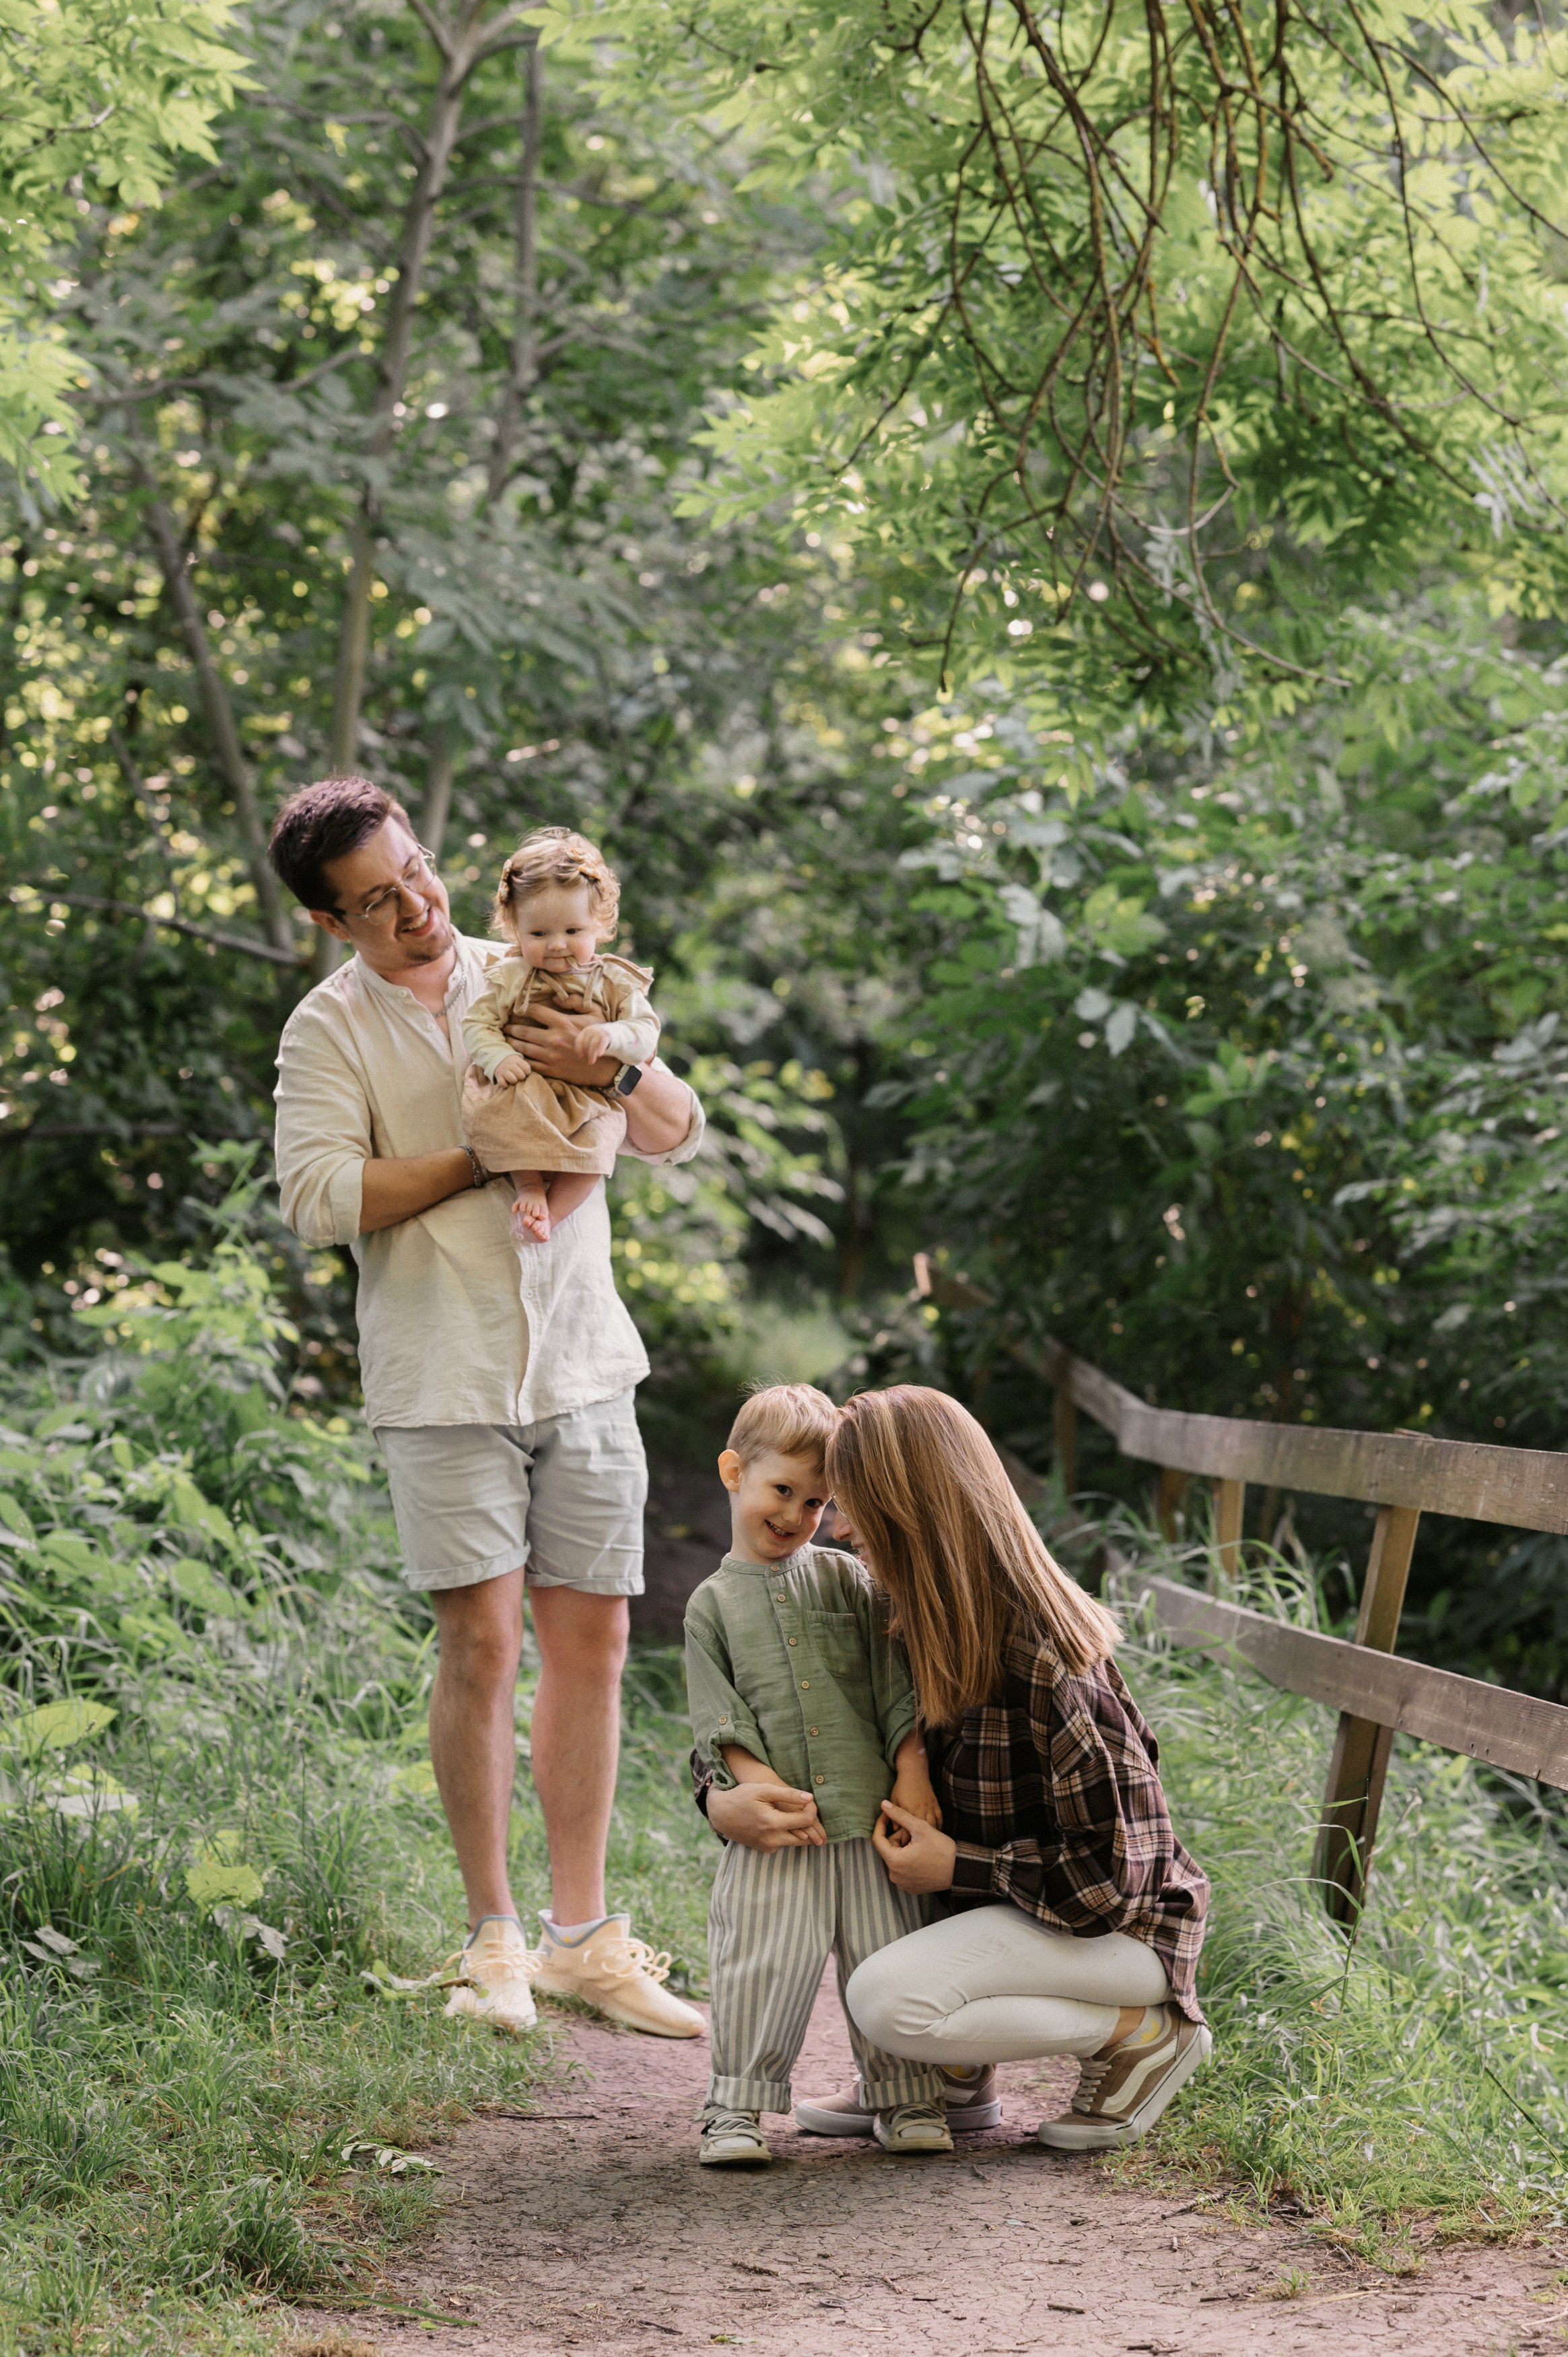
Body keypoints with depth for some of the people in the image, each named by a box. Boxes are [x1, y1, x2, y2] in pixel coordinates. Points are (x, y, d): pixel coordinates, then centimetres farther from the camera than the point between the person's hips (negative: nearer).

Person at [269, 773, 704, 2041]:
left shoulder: (535, 982, 11)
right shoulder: (329, 1027, 1)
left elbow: (681, 1135, 8)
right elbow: (322, 1196, -12)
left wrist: (608, 1072, -13)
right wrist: (486, 1157, -11)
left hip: (581, 1360, 3)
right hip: (443, 1376, -3)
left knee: (592, 1641, 3)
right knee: (482, 1642, -8)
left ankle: (583, 1934, 10)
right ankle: (494, 1937, 3)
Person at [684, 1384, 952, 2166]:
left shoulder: (845, 1579, 11)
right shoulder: (713, 1604, 8)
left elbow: (896, 1684, 9)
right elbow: (718, 1719, 1)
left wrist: (911, 1772, -2)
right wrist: (766, 1787, -12)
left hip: (869, 1816, 1)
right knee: (763, 1966, -7)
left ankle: (908, 2102, 15)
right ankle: (738, 2107, 4)